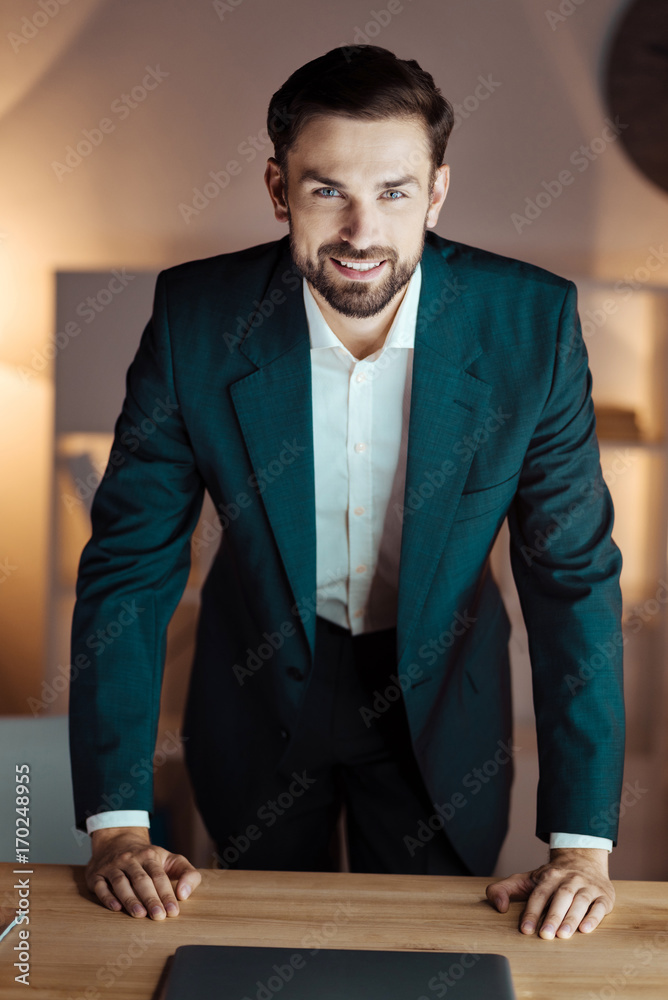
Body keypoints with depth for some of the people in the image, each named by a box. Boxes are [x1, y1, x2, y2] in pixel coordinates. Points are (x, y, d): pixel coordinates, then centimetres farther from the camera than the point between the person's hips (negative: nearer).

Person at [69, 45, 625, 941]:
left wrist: (582, 842, -18)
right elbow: (128, 565, -16)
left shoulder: (533, 324, -22)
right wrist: (117, 825, -20)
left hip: (440, 701, 0)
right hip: (260, 689, 1)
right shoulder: (195, 317, -22)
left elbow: (574, 573, -15)